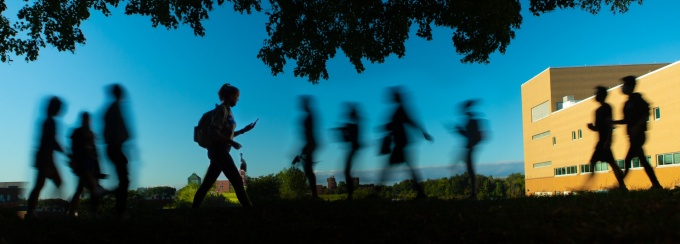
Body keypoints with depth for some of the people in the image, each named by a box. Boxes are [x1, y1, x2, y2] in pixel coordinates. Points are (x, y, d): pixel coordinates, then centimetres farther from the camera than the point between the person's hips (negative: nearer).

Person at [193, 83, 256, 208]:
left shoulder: (228, 111, 17)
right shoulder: (222, 109, -10)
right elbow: (214, 132, -18)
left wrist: (244, 130, 14)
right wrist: (232, 143, -18)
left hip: (220, 151, 9)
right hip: (219, 150, -9)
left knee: (207, 184, 10)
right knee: (238, 181, -11)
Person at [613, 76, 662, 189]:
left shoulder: (637, 99, -8)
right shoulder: (628, 103, 16)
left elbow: (646, 115, -16)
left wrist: (636, 127, -24)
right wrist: (612, 122, 8)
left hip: (638, 135, -9)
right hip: (633, 137, 9)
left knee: (627, 160, -12)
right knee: (643, 161, 11)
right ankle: (656, 185, 16)